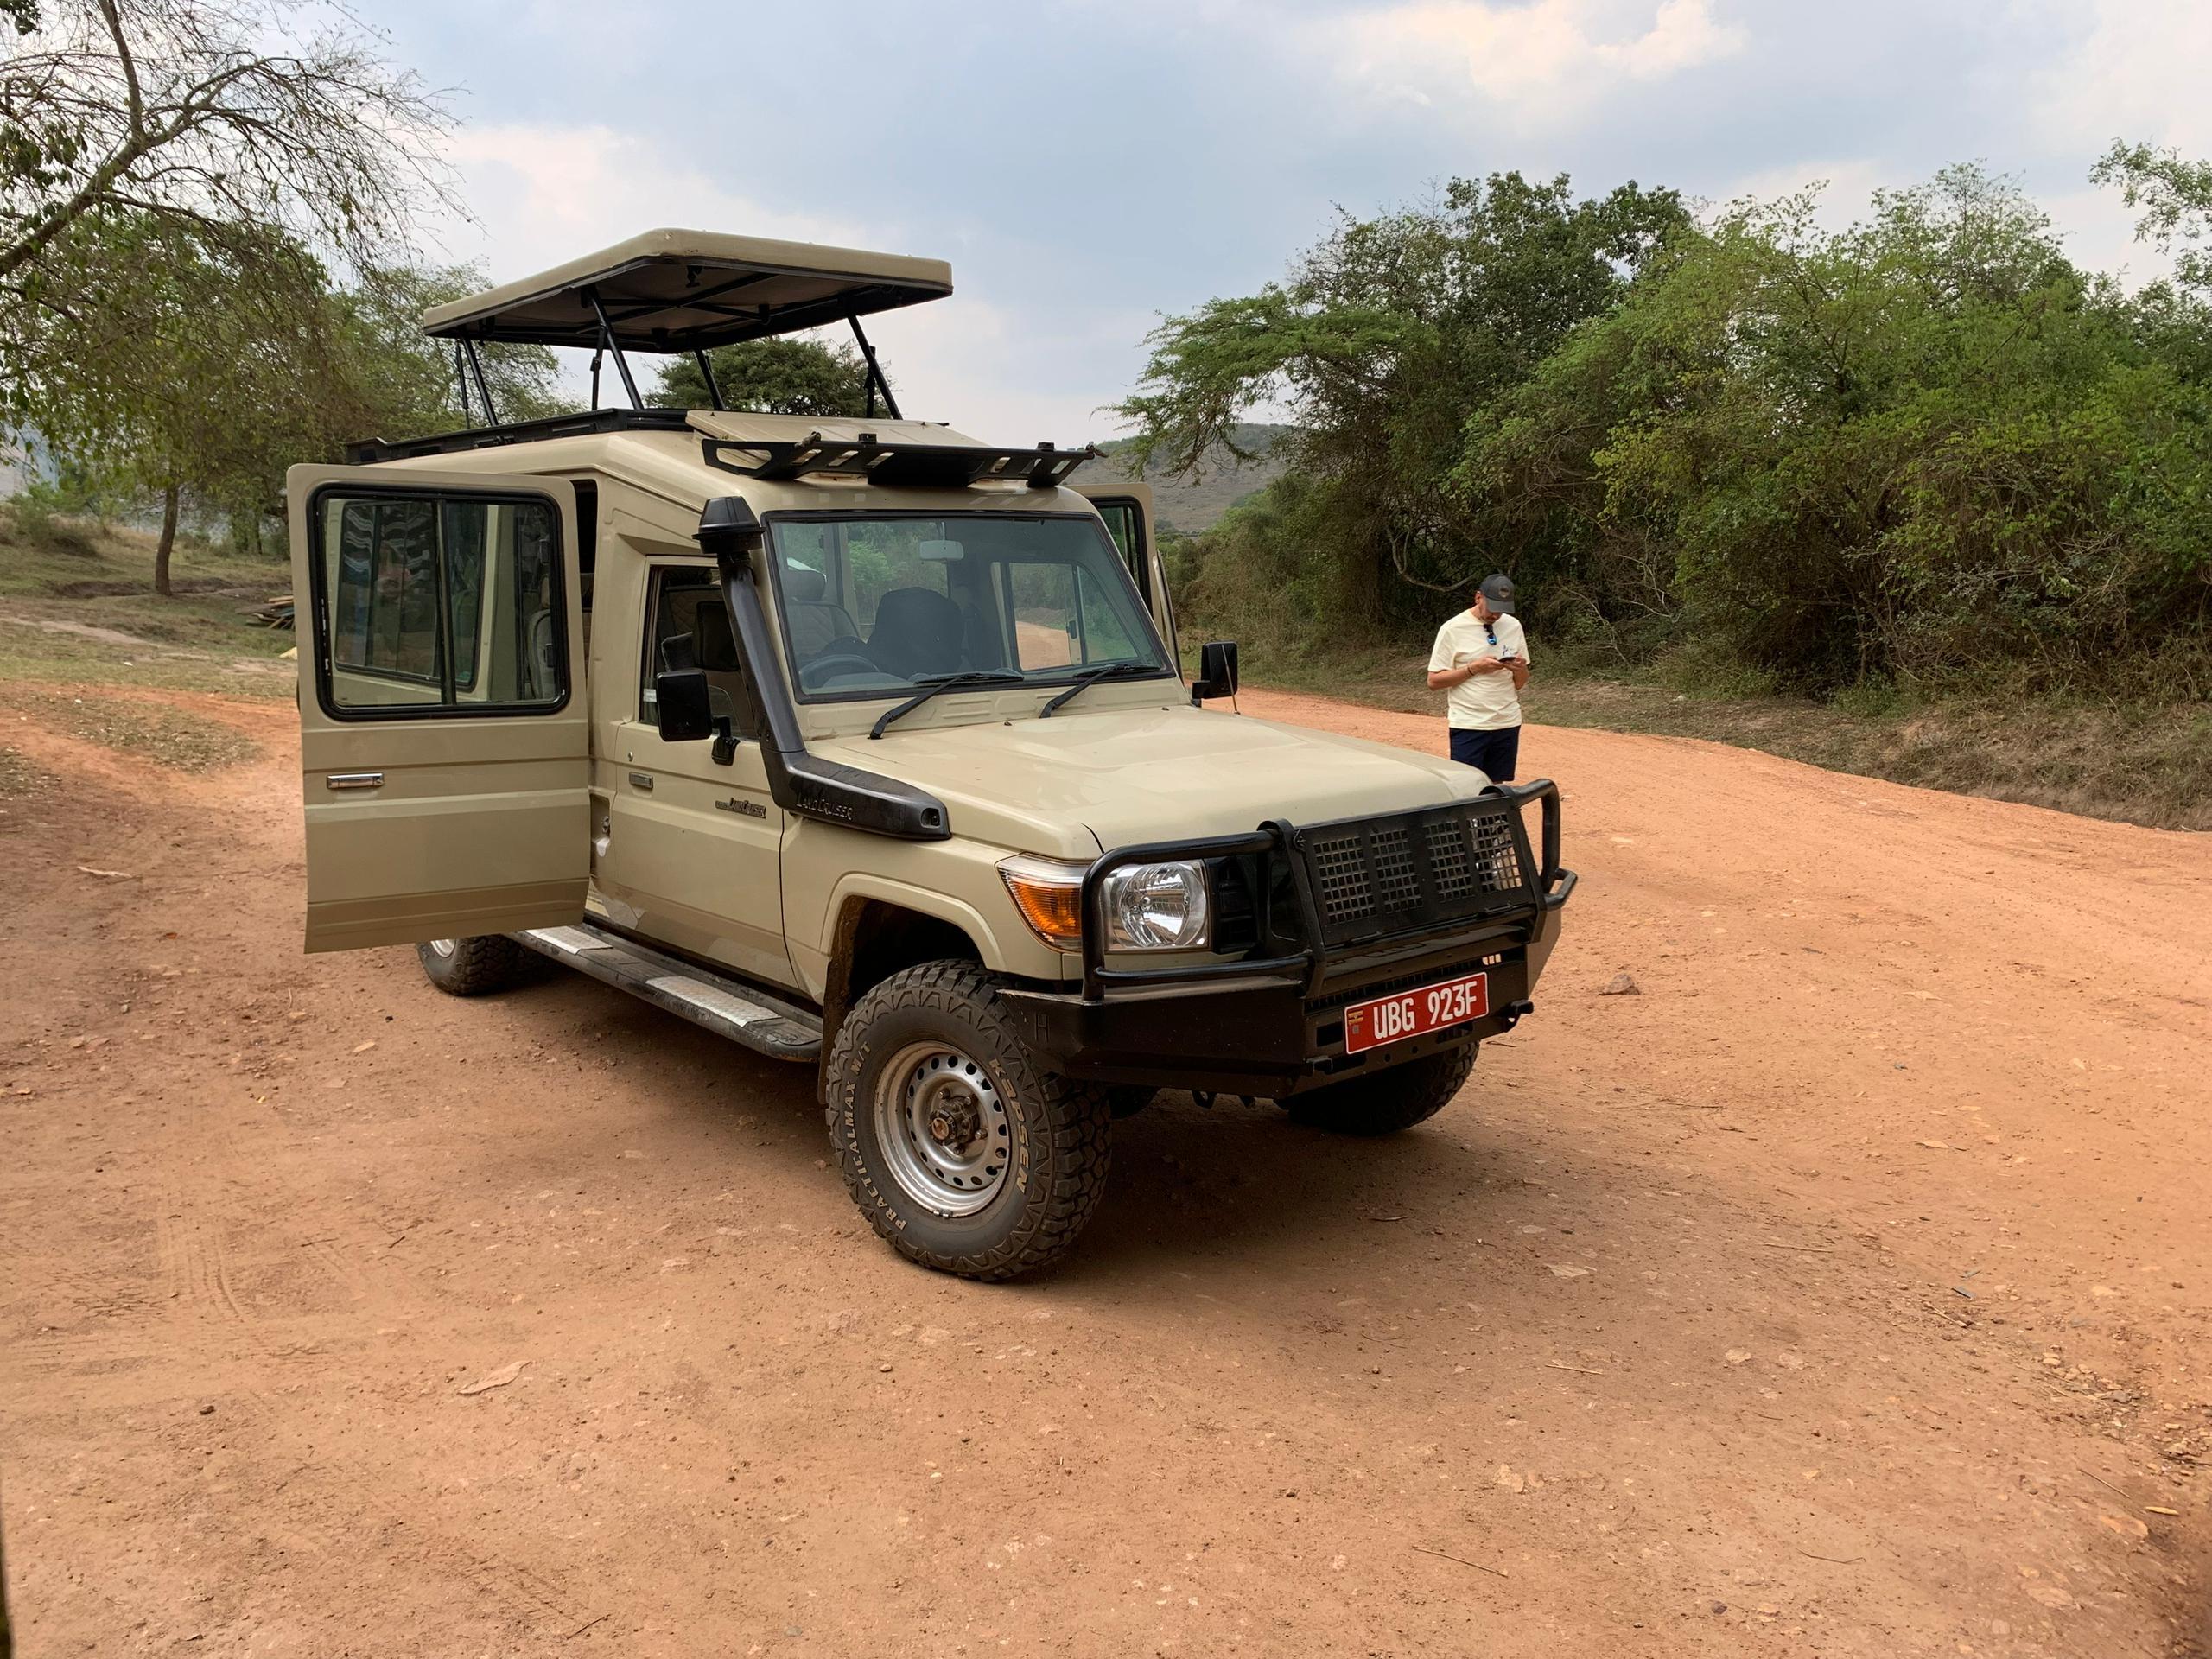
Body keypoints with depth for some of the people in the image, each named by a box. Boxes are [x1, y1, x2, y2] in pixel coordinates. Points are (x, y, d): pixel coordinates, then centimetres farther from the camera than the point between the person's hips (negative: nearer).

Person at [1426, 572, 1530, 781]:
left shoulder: (1513, 626, 8)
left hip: (1507, 724, 5)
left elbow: (1520, 683, 14)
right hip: (1468, 726, -4)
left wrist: (1520, 670, -9)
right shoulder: (1453, 629, -5)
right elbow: (1434, 681, -7)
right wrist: (1474, 668, -17)